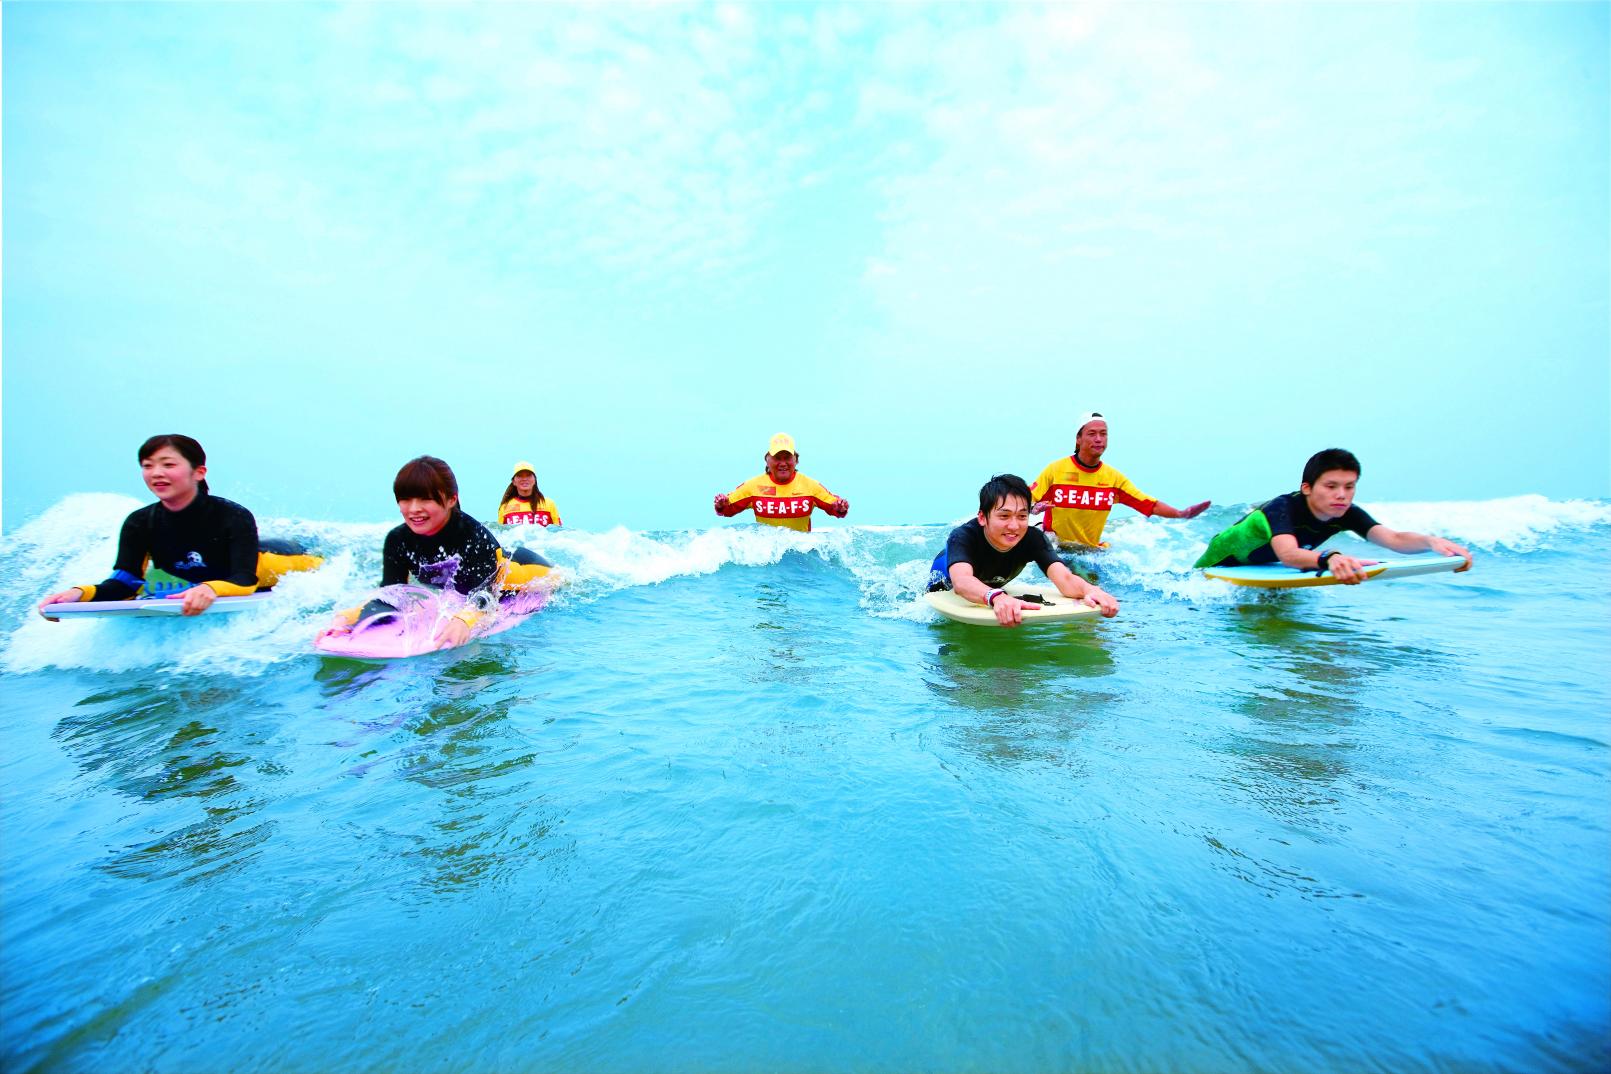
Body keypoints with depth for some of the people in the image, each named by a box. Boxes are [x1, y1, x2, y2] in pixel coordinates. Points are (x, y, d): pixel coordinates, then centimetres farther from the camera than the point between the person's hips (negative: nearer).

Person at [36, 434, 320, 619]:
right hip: (189, 586, 5)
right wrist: (80, 593, -38)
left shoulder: (235, 517, -32)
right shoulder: (139, 524, -16)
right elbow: (124, 583, -17)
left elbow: (245, 580, -40)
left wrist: (212, 589, -63)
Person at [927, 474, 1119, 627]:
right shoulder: (963, 537, -41)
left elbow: (1065, 579, -41)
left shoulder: (1033, 539, -28)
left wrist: (1089, 590, -66)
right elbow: (961, 582, -62)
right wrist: (997, 597, -84)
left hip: (992, 588, 5)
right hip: (945, 585, -4)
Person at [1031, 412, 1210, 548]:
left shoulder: (1114, 477, 2)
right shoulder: (1055, 469, -9)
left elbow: (1150, 504, -1)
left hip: (1092, 549, 4)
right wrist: (1035, 508, -32)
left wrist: (1180, 513, -16)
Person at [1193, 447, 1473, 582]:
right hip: (1223, 563, -6)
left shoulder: (1347, 514, -21)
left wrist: (1431, 541, -59)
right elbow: (1287, 554, -61)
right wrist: (1329, 557, -82)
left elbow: (1393, 538, -36)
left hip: (1266, 567, 6)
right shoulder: (1283, 508, -41)